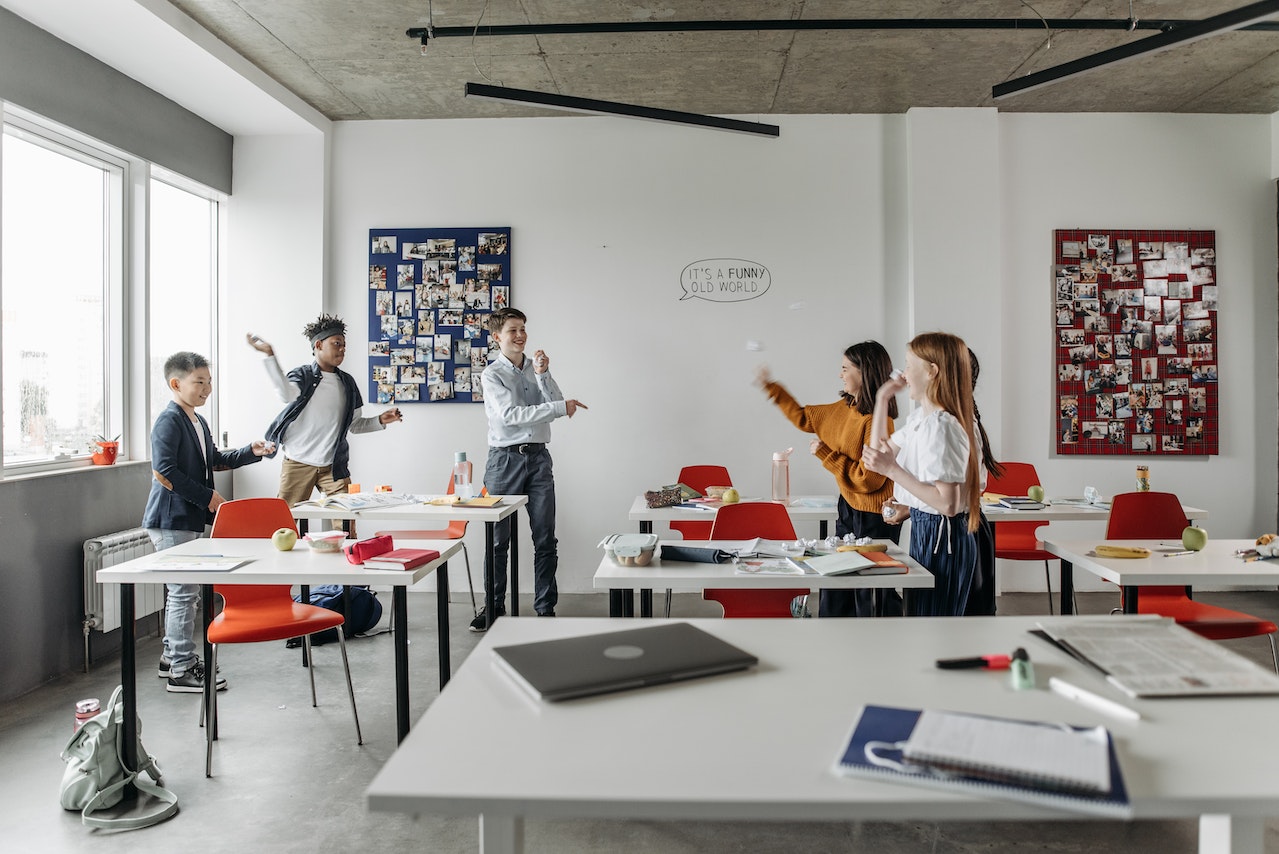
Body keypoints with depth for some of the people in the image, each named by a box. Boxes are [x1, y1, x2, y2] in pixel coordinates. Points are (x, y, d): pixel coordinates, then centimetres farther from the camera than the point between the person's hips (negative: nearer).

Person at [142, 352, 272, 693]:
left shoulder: (198, 422, 14)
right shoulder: (169, 421, -16)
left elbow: (214, 460, 25)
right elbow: (164, 472, -23)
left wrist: (251, 452, 12)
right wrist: (207, 497, -20)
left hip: (189, 519, 10)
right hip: (170, 520, -10)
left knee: (184, 592, 18)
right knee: (184, 593, -5)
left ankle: (172, 656, 31)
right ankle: (182, 671, 3)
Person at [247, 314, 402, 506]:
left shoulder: (347, 382, 11)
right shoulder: (302, 375, -2)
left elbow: (355, 424, 17)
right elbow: (288, 394, -27)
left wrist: (380, 420, 0)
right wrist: (269, 355, -32)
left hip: (333, 466, 3)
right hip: (298, 463, -3)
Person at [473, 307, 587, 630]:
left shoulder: (536, 367, 11)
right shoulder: (492, 374, -3)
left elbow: (556, 404, 1)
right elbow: (511, 414, -17)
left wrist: (542, 375, -12)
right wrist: (561, 407, -21)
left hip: (538, 457, 4)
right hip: (505, 458, -4)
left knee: (545, 539, 4)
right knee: (498, 539, 5)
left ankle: (546, 608, 14)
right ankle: (493, 607, 19)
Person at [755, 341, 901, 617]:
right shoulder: (844, 408, 2)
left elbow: (868, 480, -26)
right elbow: (804, 417, 18)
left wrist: (825, 454, -20)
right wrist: (771, 387, 17)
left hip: (874, 519, -9)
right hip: (848, 508, 9)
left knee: (872, 596, 5)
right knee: (835, 594, 18)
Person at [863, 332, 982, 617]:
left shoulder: (942, 427, -22)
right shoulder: (920, 418, 8)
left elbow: (947, 503, -26)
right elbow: (880, 452, 20)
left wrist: (892, 470, -26)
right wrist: (882, 399, 14)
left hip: (943, 538, -10)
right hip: (924, 530, 10)